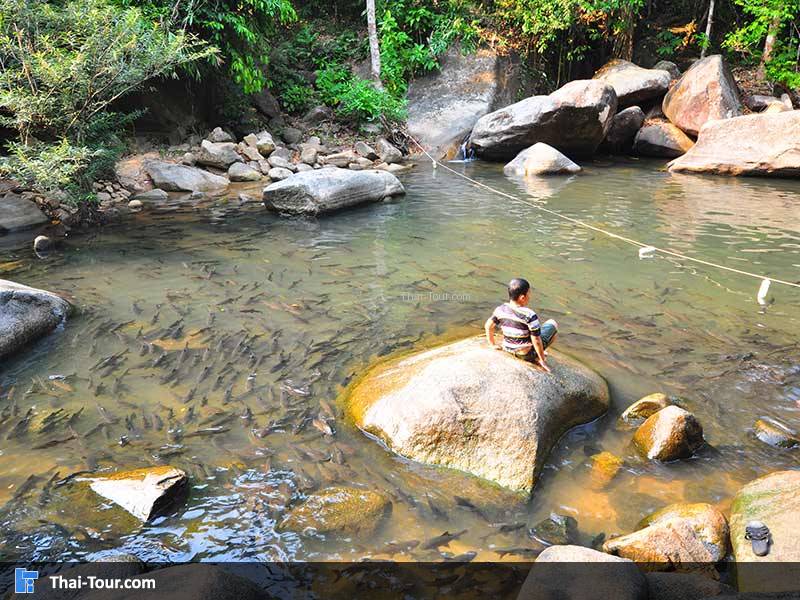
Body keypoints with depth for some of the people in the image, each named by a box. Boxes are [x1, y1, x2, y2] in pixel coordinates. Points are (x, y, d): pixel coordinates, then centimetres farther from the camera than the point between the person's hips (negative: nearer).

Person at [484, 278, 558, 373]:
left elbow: (488, 326, 0)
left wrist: (493, 345, 14)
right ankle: (536, 358, 10)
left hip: (508, 350, 6)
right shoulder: (530, 316, -27)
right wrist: (542, 360, -10)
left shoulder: (500, 309, -10)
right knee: (552, 323, 12)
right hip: (527, 354, -6)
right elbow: (536, 341, -23)